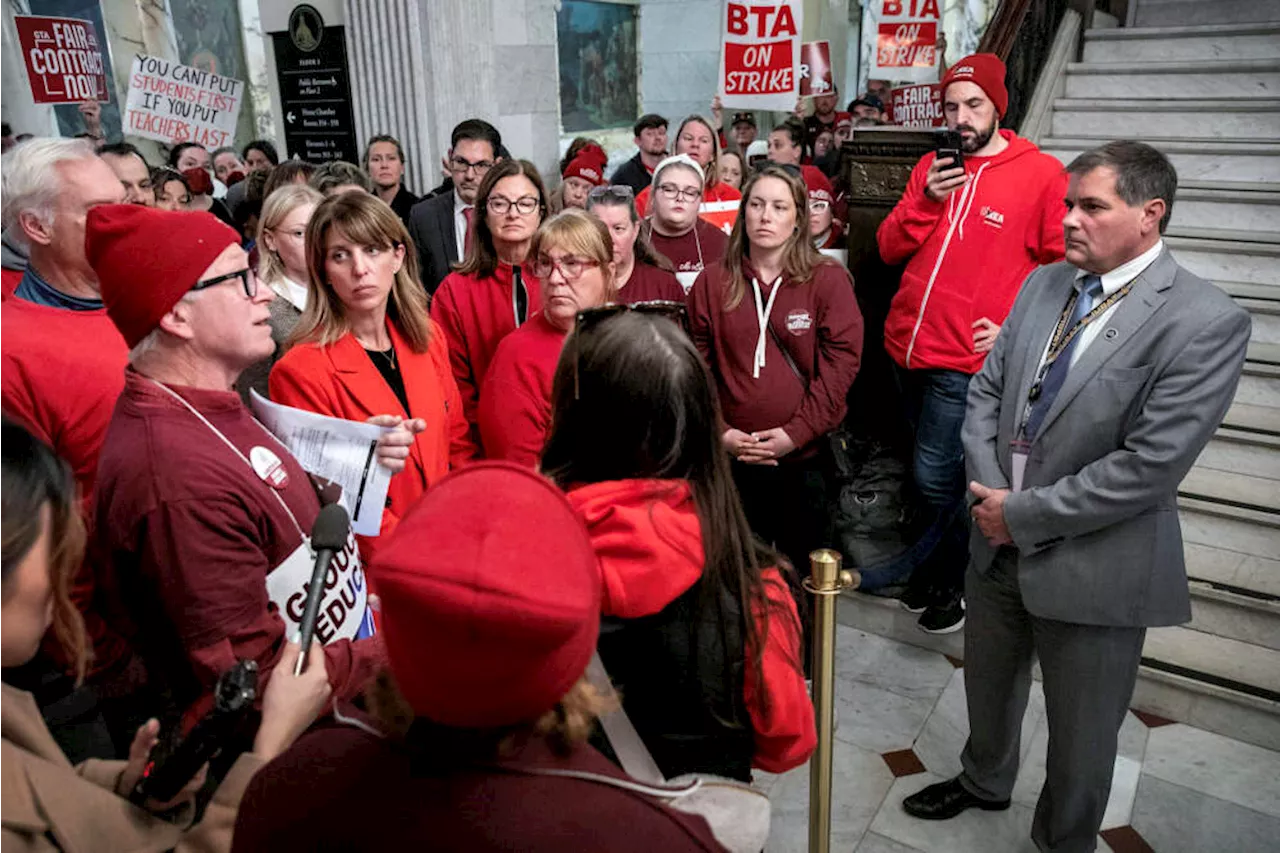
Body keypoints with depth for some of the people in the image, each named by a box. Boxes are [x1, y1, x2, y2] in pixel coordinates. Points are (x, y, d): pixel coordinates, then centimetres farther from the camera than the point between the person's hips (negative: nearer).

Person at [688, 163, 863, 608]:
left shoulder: (828, 279, -3)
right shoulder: (712, 282, 3)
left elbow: (841, 361, -8)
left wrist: (797, 432, -14)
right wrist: (718, 431, -7)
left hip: (806, 456, -1)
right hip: (731, 457, 2)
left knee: (801, 570, 12)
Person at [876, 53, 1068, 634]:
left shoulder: (1042, 174, -5)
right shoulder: (931, 168, 9)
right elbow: (889, 250, 6)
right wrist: (926, 201, -9)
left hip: (965, 359, -5)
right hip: (907, 346, 5)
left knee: (935, 477, -5)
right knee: (935, 469, 17)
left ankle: (947, 579, 20)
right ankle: (938, 561, 36)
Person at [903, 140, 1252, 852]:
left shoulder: (1208, 322, -18)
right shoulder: (1044, 284, 2)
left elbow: (1149, 466, -23)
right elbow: (986, 390, 5)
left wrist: (1022, 514, -17)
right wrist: (988, 492, -9)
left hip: (1093, 567, -6)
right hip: (999, 545, 6)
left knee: (1081, 736, 15)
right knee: (988, 687, 27)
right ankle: (984, 782, 55)